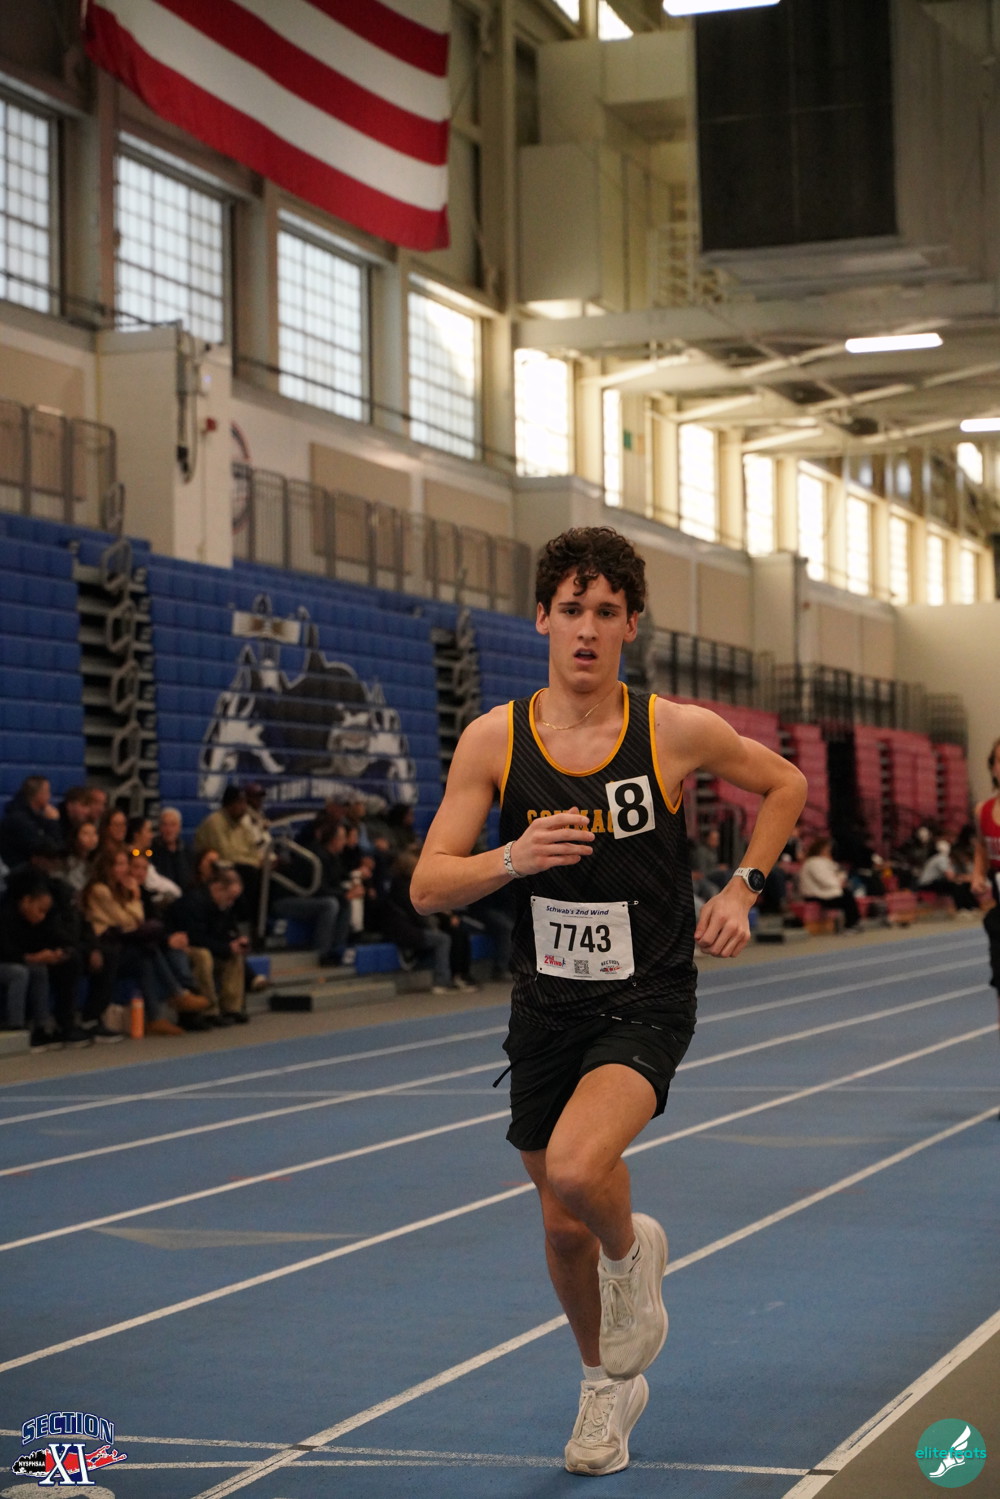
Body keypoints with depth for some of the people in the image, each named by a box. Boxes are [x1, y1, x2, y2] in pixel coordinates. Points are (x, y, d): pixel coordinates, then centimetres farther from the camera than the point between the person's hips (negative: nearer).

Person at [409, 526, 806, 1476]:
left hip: (646, 1004, -3)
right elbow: (427, 889, -8)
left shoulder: (675, 732, -9)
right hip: (546, 1006, 3)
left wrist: (742, 889, 1)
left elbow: (784, 785, 10)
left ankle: (633, 1252, 7)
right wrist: (514, 858, -25)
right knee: (563, 1228, 13)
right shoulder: (494, 740, -6)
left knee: (578, 1171, -29)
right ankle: (609, 1383, 40)